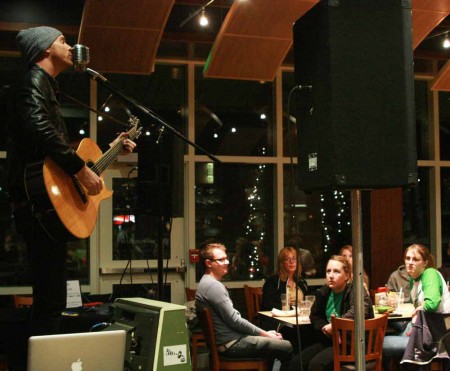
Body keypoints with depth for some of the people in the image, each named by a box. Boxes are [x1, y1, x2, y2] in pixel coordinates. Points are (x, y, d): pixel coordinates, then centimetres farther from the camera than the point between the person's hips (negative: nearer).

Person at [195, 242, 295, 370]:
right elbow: (234, 320, -20)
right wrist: (263, 333, -10)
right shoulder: (214, 286, -19)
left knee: (273, 342, 25)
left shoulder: (208, 283, 15)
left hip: (229, 339, 11)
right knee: (286, 347, -8)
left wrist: (263, 332, 9)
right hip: (231, 343, -11)